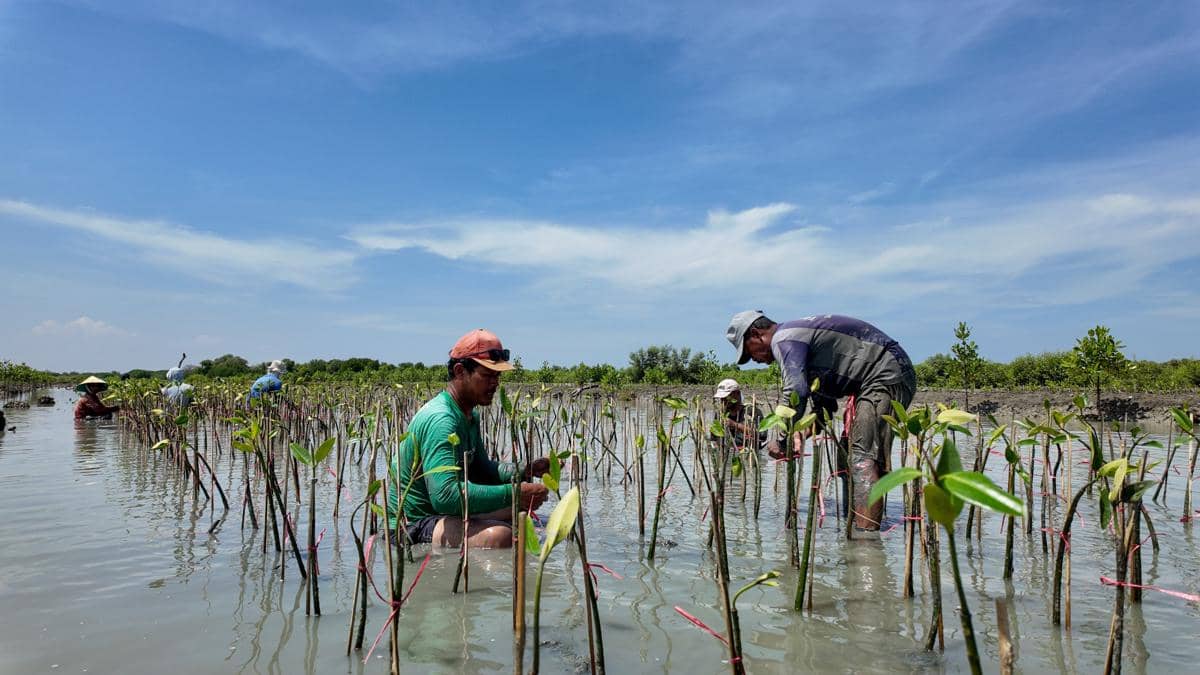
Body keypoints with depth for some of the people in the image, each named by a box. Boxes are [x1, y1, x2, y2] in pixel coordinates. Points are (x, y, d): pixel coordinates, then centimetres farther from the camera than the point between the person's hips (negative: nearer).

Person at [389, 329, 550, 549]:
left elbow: (481, 469, 19)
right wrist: (511, 493, -32)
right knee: (498, 534, -34)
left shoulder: (470, 415, 10)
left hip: (443, 514, 11)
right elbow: (445, 495, -35)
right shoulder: (439, 419, -25)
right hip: (412, 526, -11)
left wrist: (525, 471, 1)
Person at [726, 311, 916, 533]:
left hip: (887, 377, -11)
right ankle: (857, 524, 17)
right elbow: (824, 402, 22)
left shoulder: (784, 340, -13)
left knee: (864, 456, -19)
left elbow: (796, 393, -26)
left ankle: (865, 532, -25)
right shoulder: (800, 336, 20)